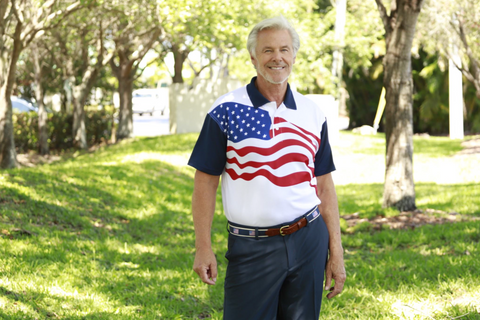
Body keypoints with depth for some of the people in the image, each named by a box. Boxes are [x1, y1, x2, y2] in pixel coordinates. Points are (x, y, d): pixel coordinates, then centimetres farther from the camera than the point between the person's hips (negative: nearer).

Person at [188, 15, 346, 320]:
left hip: (308, 241, 3)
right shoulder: (226, 111, -4)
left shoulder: (313, 114, 7)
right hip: (251, 248, -3)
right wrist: (203, 248, -7)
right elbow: (206, 182, -2)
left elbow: (324, 185, 10)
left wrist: (336, 252, 6)